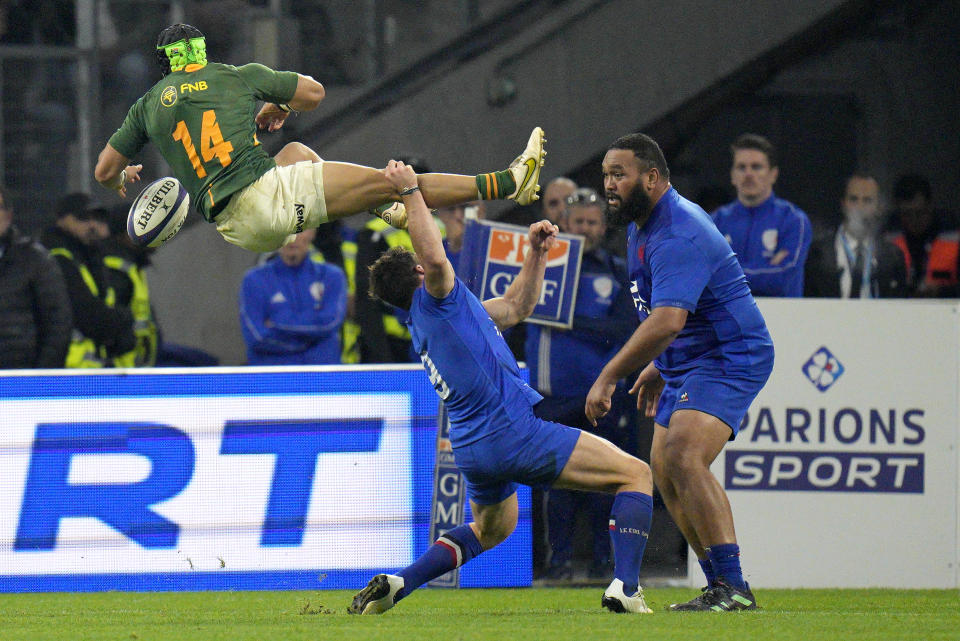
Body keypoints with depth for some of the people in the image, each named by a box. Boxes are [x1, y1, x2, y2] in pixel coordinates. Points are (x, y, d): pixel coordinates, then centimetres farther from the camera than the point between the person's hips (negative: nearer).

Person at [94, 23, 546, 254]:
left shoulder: (149, 104, 15)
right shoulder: (239, 77, 8)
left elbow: (104, 172, 17)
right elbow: (314, 93, 17)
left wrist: (123, 182, 41)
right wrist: (279, 107, 37)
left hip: (234, 228, 4)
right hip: (266, 194, -4)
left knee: (297, 152, 35)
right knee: (387, 181, -3)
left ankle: (386, 211, 35)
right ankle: (505, 184, -6)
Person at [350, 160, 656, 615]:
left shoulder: (426, 324, 21)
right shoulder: (434, 300, -5)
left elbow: (516, 307, 28)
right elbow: (436, 259, -30)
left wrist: (536, 254, 18)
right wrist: (411, 192, -25)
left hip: (473, 452, 9)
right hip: (514, 432, -9)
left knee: (490, 530, 35)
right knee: (635, 474, -1)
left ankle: (395, 584, 16)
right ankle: (625, 588, -18)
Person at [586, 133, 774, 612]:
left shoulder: (678, 237, -25)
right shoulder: (642, 226, 11)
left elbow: (667, 321, -35)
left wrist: (609, 377, -32)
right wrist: (658, 367, 24)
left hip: (730, 357, -11)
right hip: (686, 364, 11)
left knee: (682, 454, -28)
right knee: (664, 470, 10)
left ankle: (733, 586, -29)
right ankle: (720, 588, 15)